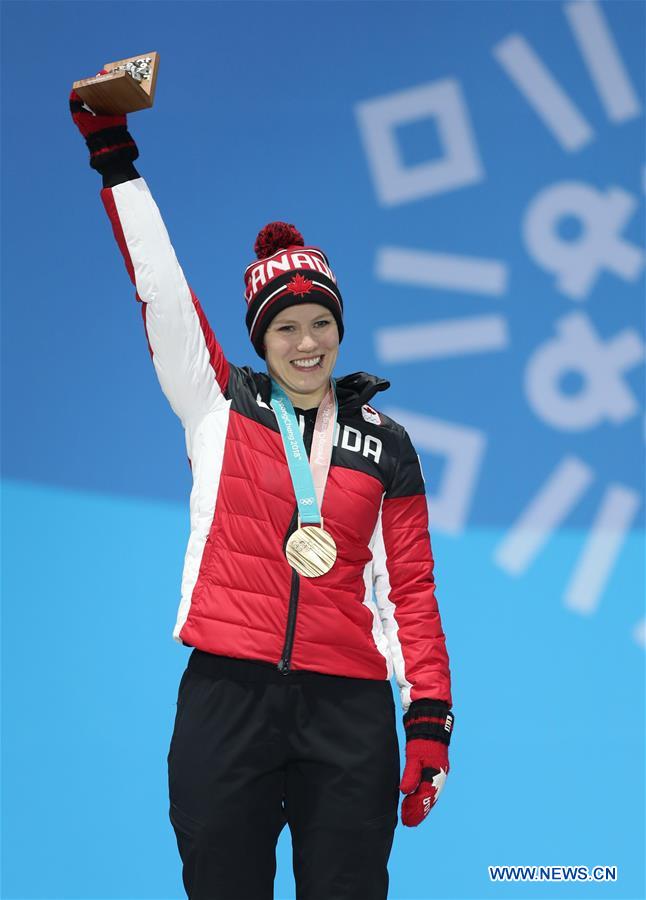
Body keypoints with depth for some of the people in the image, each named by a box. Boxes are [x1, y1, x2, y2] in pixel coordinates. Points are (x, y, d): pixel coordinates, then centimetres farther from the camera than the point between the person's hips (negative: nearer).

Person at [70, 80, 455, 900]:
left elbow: (411, 586, 8)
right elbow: (160, 287, 4)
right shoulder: (219, 407, 9)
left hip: (349, 710, 0)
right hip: (227, 699, 0)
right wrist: (115, 159, 0)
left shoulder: (384, 445, 10)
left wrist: (430, 718, 0)